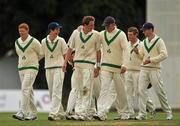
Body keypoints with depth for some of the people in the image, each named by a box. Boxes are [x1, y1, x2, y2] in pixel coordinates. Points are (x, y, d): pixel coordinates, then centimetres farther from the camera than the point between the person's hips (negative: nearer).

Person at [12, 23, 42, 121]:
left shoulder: (34, 42, -9)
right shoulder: (17, 42, 9)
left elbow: (41, 53, 4)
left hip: (31, 69, -6)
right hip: (21, 69, 6)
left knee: (25, 89, -18)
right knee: (29, 91, 9)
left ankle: (22, 113, -25)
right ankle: (33, 113, 15)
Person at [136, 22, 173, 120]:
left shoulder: (159, 41, -6)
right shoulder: (145, 41, 15)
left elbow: (164, 55, -14)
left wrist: (150, 60, -18)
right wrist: (137, 52, 0)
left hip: (154, 69, -6)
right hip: (144, 69, 6)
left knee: (159, 91, -3)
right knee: (142, 90, -4)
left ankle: (168, 112, 10)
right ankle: (142, 114, -4)